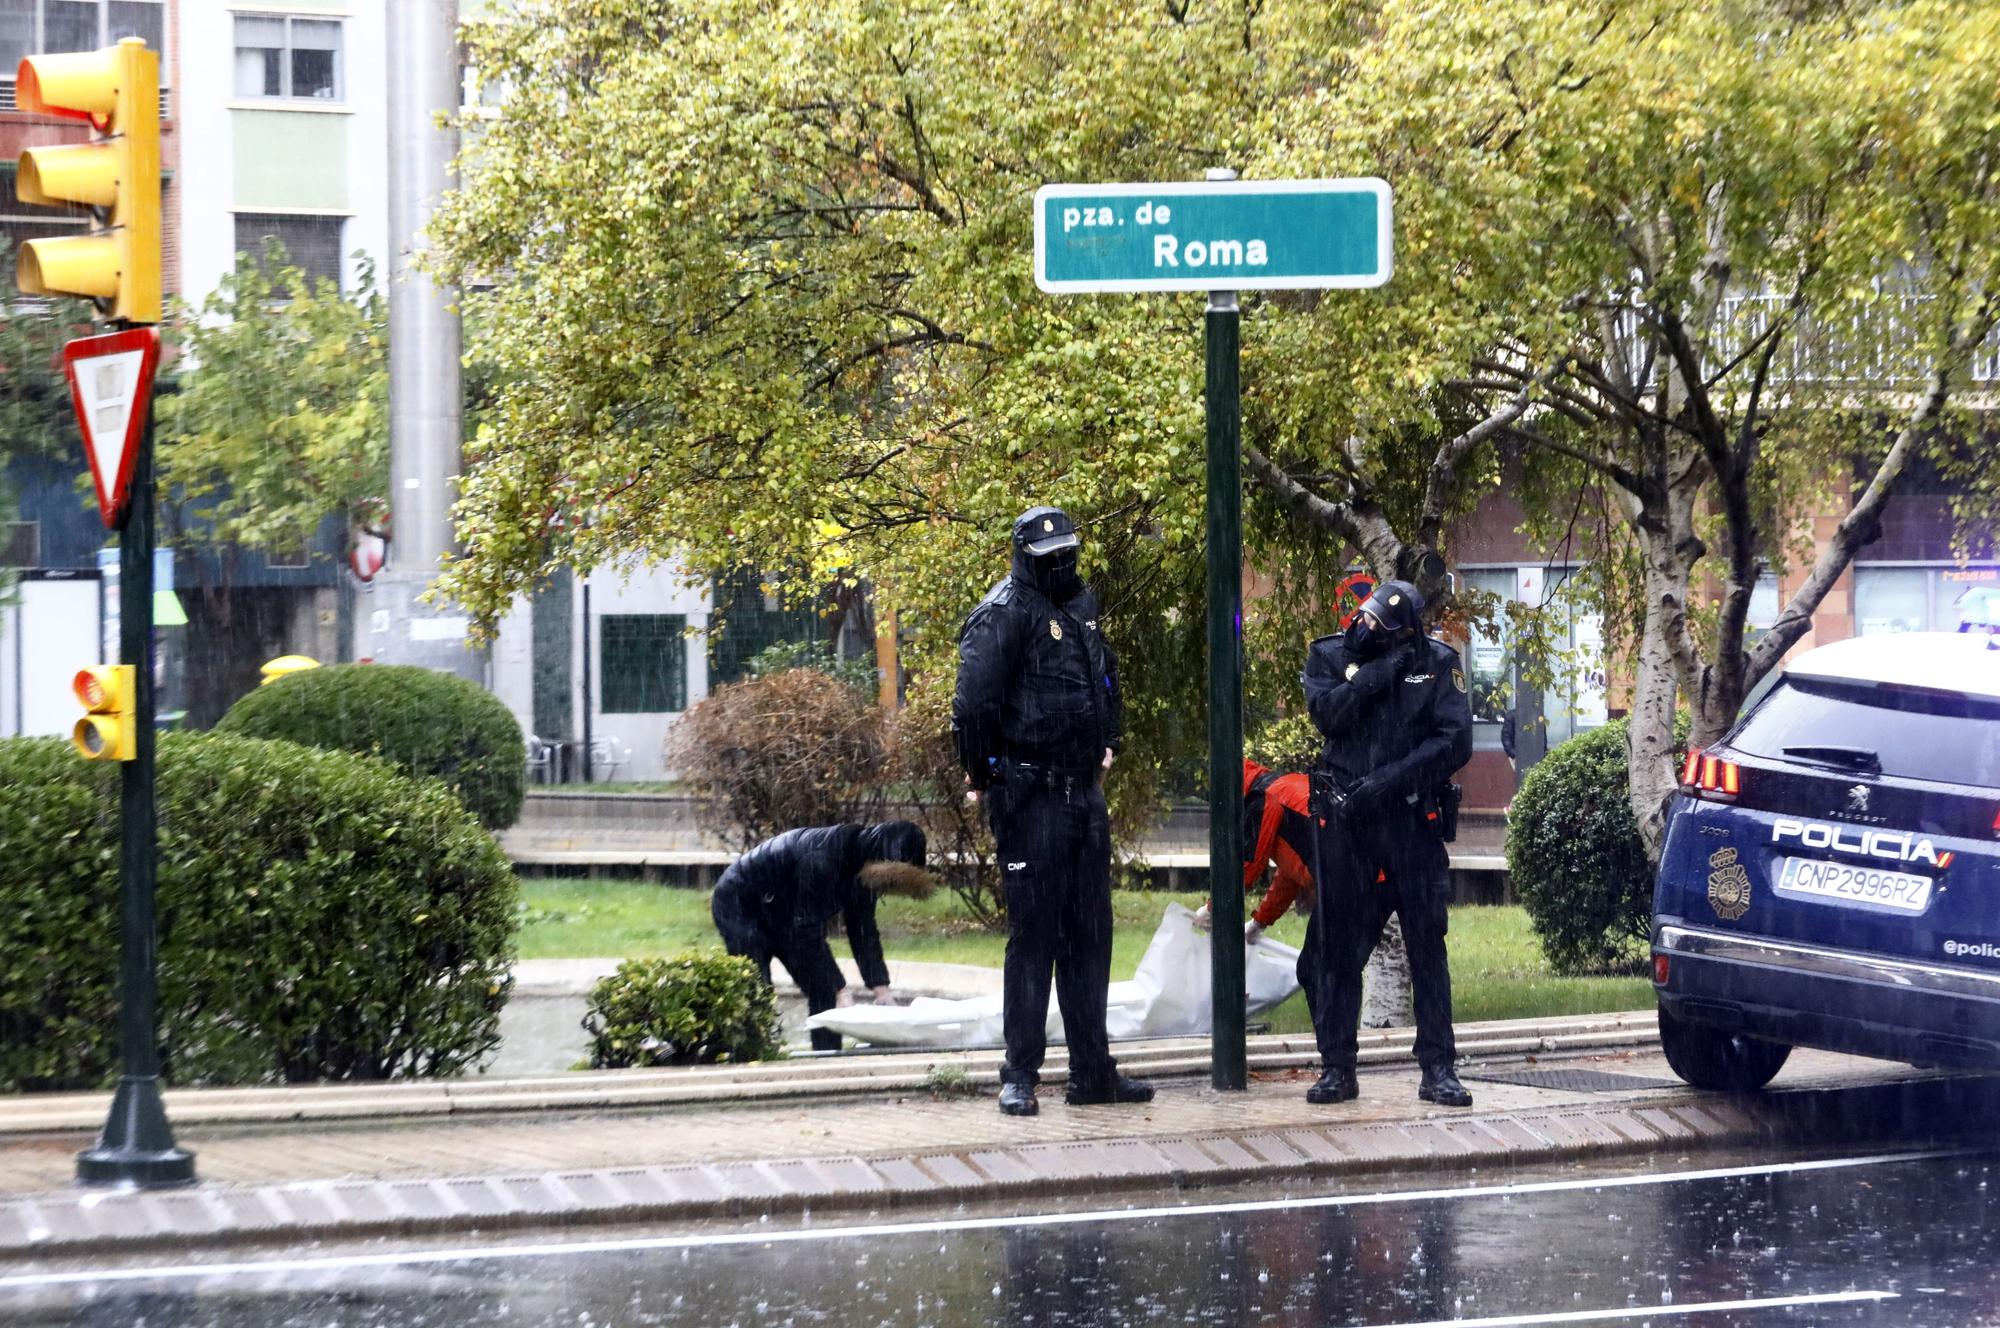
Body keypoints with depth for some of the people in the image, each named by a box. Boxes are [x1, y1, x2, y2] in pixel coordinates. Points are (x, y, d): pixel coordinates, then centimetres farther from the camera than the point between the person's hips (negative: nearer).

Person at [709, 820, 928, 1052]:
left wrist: (881, 989, -10)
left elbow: (863, 931, -2)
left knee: (824, 991, 0)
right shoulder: (823, 858, -37)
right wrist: (841, 991, -33)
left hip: (782, 911, 9)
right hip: (741, 905, -9)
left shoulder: (862, 868, -9)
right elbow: (808, 933, -34)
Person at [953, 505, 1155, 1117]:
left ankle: (1093, 1071, 17)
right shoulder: (1004, 614, -12)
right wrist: (983, 775, -12)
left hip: (1083, 794, 8)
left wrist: (1106, 745, 24)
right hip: (1031, 799, -8)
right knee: (1033, 934, -6)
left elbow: (1107, 680, 31)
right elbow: (974, 701, -20)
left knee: (1089, 935, 10)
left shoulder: (1081, 606, 14)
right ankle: (1020, 1075, -1)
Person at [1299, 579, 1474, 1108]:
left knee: (1427, 945, -2)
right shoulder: (1328, 656, 5)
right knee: (1337, 948, 3)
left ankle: (1438, 1070, 2)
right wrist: (1381, 671, -17)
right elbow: (1327, 713, -12)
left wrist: (1389, 780, -14)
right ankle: (1337, 1069, 10)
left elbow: (1455, 740, -6)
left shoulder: (1436, 662, 1)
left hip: (1413, 820, -1)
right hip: (1344, 821, 1)